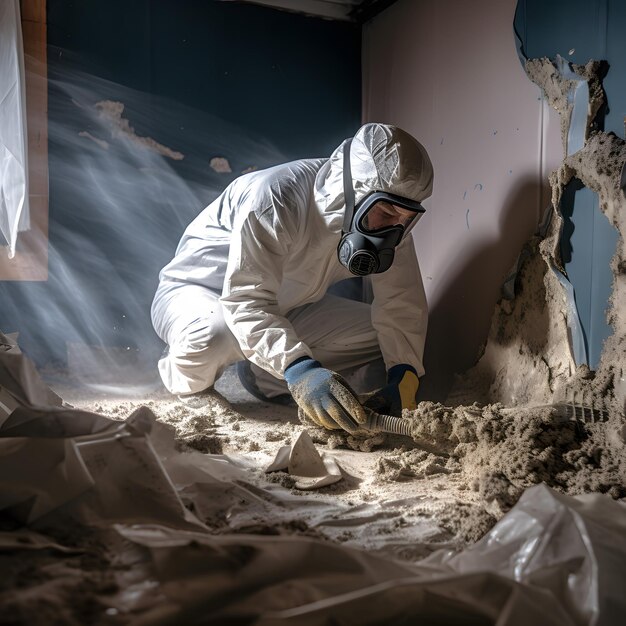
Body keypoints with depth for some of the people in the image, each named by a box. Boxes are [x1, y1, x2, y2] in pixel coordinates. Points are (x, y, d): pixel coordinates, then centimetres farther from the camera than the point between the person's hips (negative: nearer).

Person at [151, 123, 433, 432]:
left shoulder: (387, 222, -16)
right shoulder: (275, 198, -35)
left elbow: (402, 303, -16)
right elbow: (247, 301, -40)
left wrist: (403, 373, -32)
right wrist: (298, 368, -54)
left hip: (284, 307, 6)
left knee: (381, 333, -6)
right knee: (213, 336, -41)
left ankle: (264, 377, 0)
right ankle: (188, 387, -4)